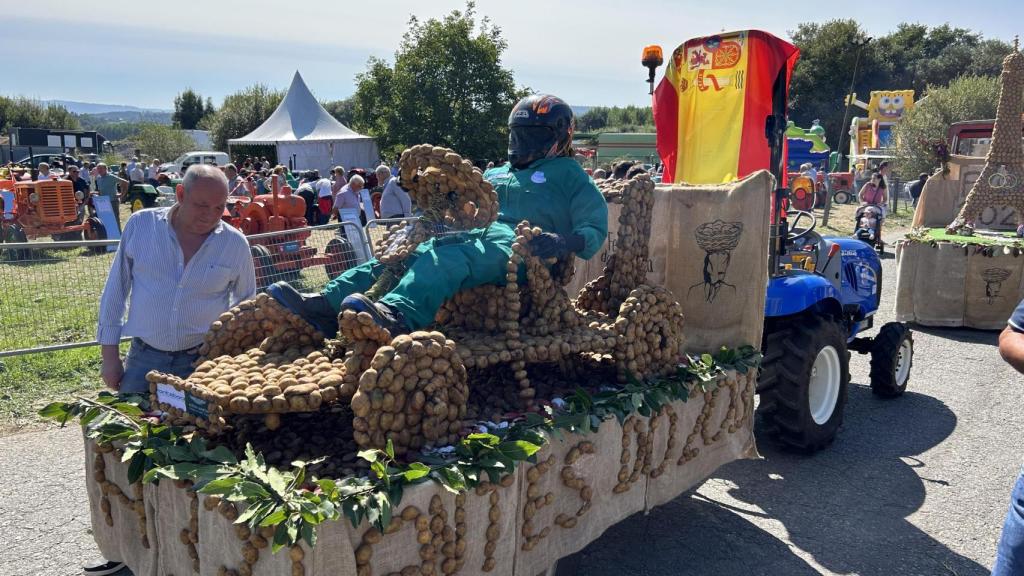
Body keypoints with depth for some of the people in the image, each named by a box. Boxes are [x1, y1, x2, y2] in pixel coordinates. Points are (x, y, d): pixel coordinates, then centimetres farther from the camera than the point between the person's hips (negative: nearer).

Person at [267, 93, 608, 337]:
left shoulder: (568, 174, 15)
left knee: (450, 259, -37)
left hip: (519, 244, -7)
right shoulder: (495, 174, 35)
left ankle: (396, 316, -65)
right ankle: (324, 306, -32)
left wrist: (567, 241, -19)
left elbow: (595, 229, 2)